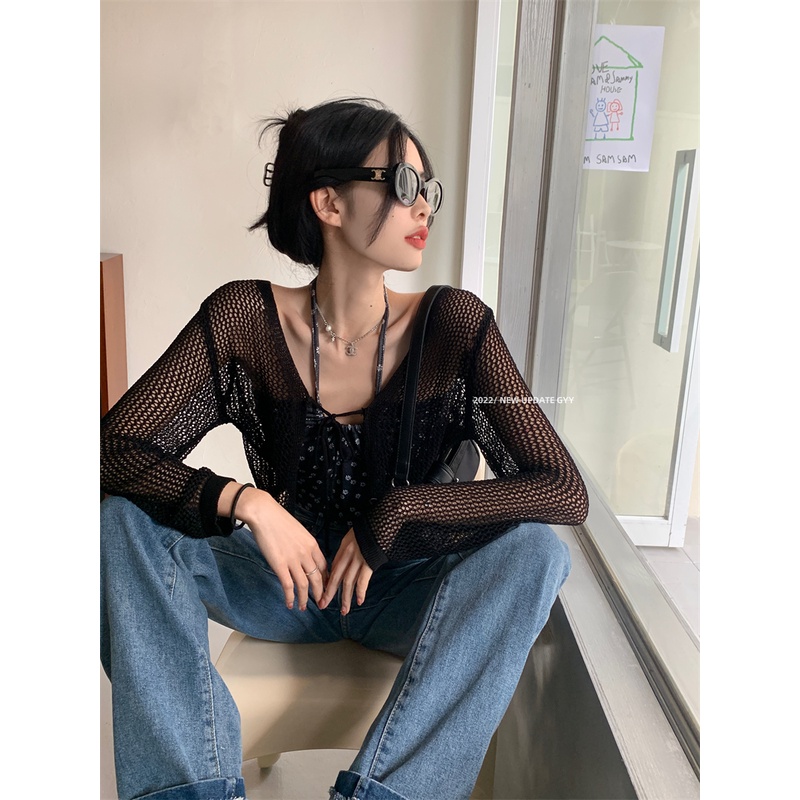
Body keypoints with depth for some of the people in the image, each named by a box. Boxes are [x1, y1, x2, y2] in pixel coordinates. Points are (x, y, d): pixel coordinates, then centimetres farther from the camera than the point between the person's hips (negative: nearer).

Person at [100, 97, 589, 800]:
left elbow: (565, 490, -17)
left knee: (535, 550, -27)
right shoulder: (245, 320, -12)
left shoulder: (456, 325, -14)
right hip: (279, 582, 1)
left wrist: (395, 517, -23)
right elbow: (114, 448, -14)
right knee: (124, 520, -20)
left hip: (397, 589, 0)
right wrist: (244, 501, -30)